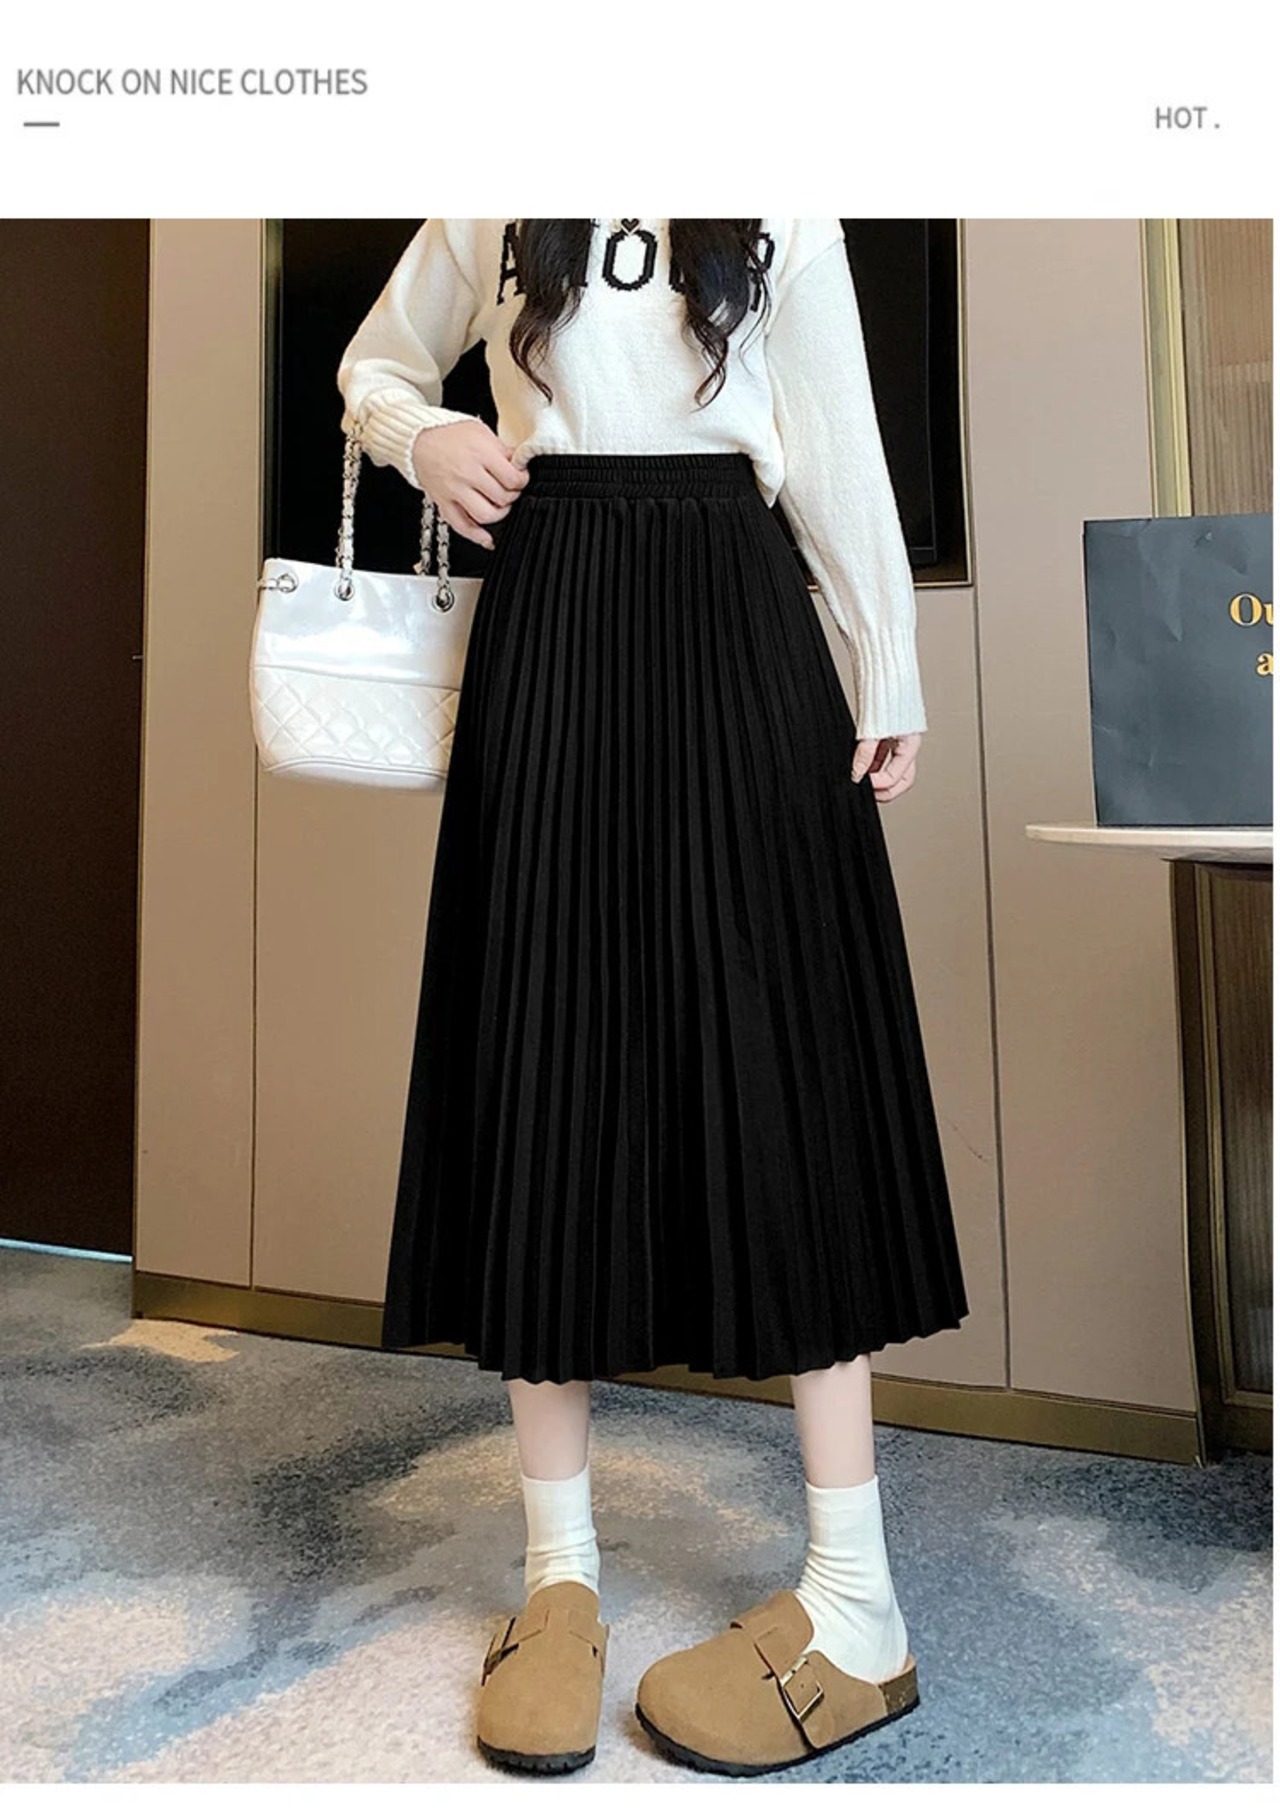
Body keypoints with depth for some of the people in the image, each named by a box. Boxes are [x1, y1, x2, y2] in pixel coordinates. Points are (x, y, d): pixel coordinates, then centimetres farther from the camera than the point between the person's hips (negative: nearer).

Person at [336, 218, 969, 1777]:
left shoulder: (782, 216, 16)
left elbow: (838, 447, 11)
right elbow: (375, 366, 28)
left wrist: (888, 676, 5)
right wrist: (424, 436, 4)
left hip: (733, 614, -1)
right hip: (551, 615, 1)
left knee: (774, 1044, -8)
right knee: (546, 1048, -4)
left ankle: (853, 1603, -1)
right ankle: (561, 1576, 7)